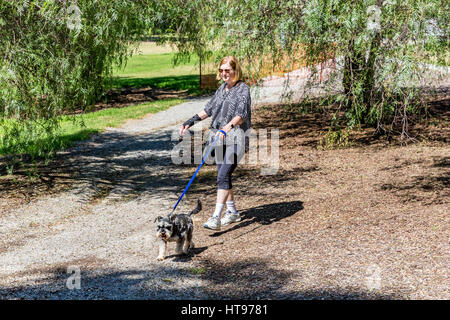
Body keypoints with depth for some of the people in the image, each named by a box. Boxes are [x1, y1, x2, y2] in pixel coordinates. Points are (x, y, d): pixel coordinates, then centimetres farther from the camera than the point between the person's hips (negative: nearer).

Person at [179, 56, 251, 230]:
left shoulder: (243, 89, -9)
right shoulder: (222, 88, 14)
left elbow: (241, 114, -22)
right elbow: (209, 108, 23)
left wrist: (229, 126, -38)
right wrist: (191, 121, 18)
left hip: (236, 138, -8)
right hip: (221, 138, 8)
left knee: (223, 175, -16)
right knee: (223, 175, 11)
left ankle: (216, 217, -19)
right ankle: (232, 212, 25)